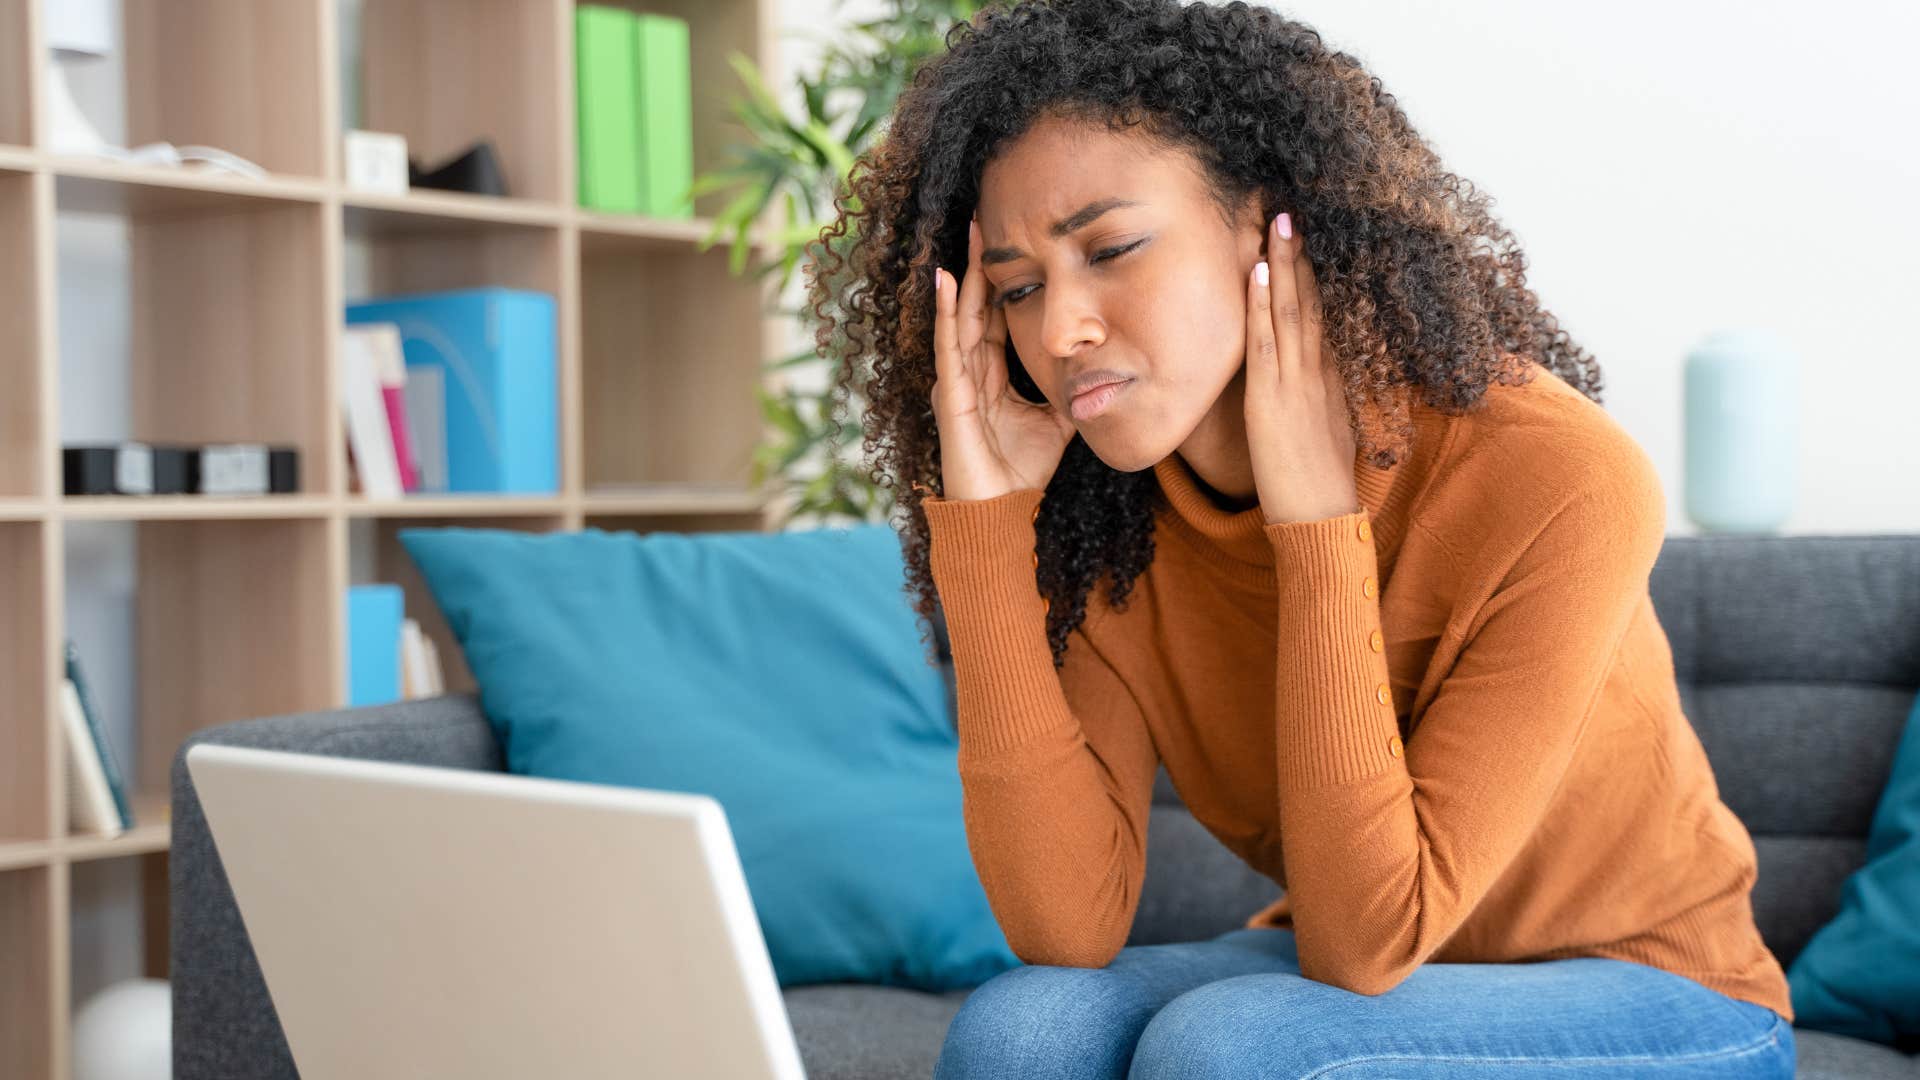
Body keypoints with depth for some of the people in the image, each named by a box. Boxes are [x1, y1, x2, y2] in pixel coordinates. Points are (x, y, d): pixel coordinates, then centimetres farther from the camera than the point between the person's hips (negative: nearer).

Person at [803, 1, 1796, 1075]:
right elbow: (1071, 931, -20)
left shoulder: (1557, 481, -26)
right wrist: (981, 520, -24)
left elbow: (1366, 946, -26)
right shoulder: (1104, 523, -11)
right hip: (1343, 980, 4)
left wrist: (1320, 523, -31)